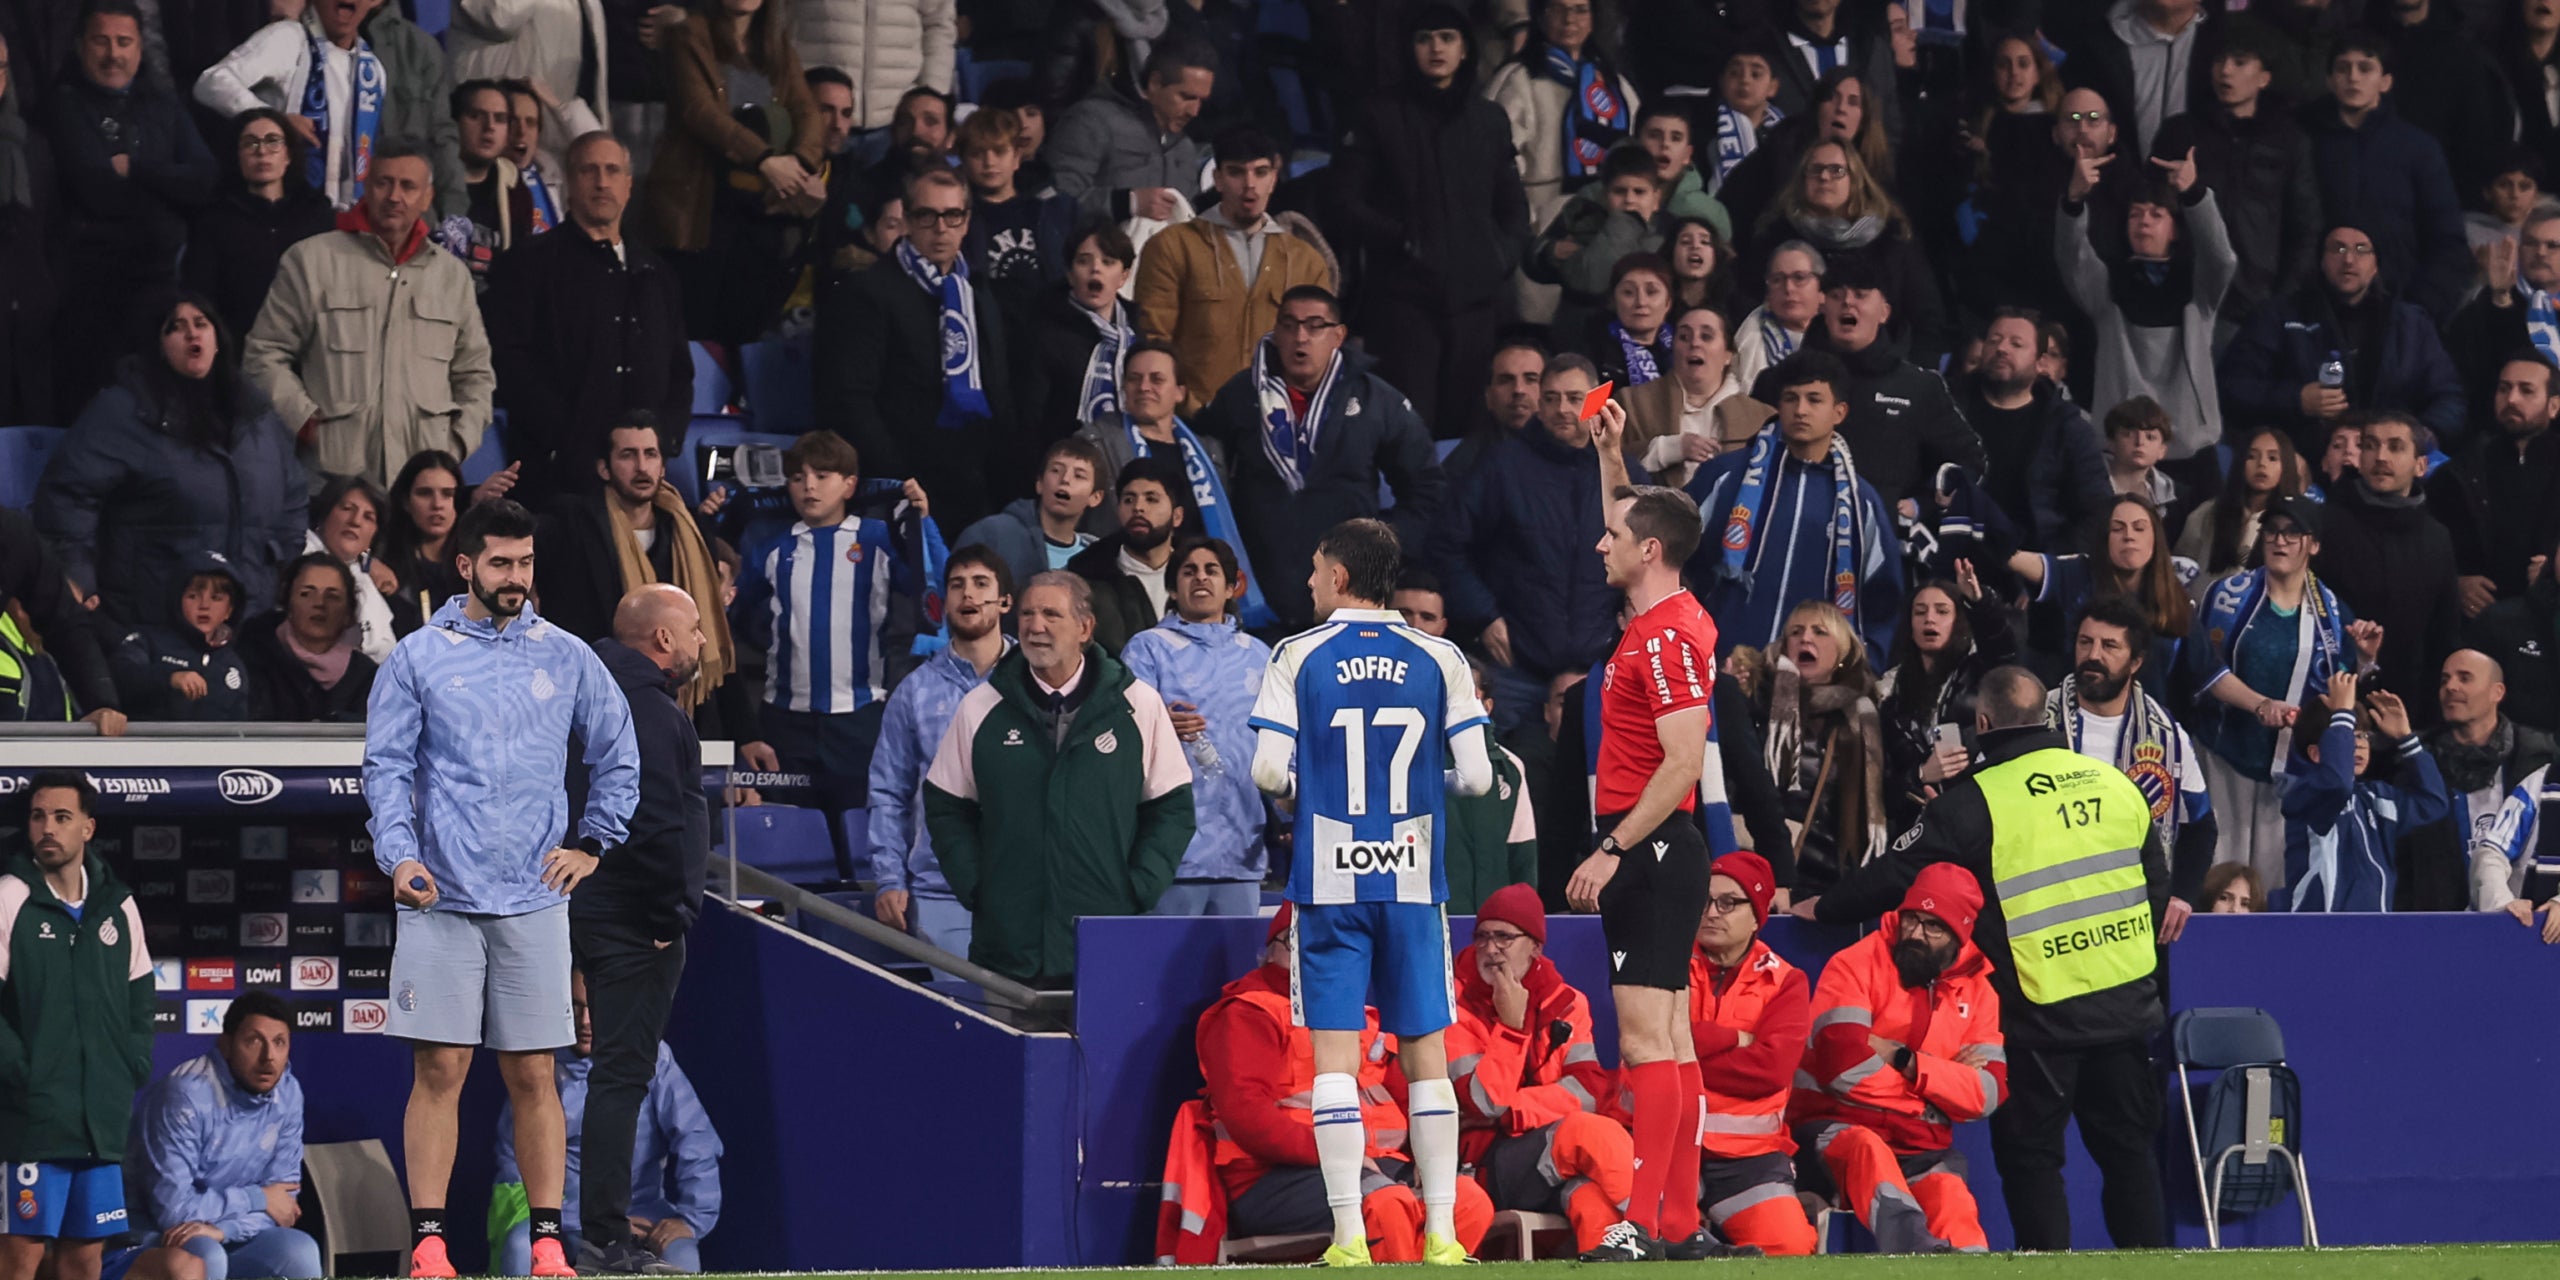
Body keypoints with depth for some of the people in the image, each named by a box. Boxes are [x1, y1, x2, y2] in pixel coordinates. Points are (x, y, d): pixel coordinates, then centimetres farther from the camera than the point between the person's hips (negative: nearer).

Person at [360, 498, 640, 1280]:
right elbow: (387, 767, 1)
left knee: (533, 1076, 2)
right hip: (440, 898, -1)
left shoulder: (568, 658, 9)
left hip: (534, 900, 1)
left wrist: (592, 843, 10)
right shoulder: (417, 659, 4)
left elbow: (617, 757, 19)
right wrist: (399, 856, -13)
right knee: (439, 1071, -4)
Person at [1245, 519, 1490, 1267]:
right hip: (1413, 877, 2)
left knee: (1334, 1055, 0)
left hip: (1328, 879, -2)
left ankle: (1349, 1233, -6)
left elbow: (1271, 771, -8)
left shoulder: (1298, 658, -2)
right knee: (1426, 1055, 8)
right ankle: (1441, 1231, 5)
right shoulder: (1440, 661, 2)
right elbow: (1475, 777, -1)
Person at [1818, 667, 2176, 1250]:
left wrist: (1822, 908, 15)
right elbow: (2157, 883, 15)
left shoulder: (1973, 800, -7)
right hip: (2128, 1002, 4)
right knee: (2128, 1147, 11)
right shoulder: (2118, 785, 8)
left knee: (2030, 1153, 5)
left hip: (2038, 1011, -4)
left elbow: (1896, 875, -2)